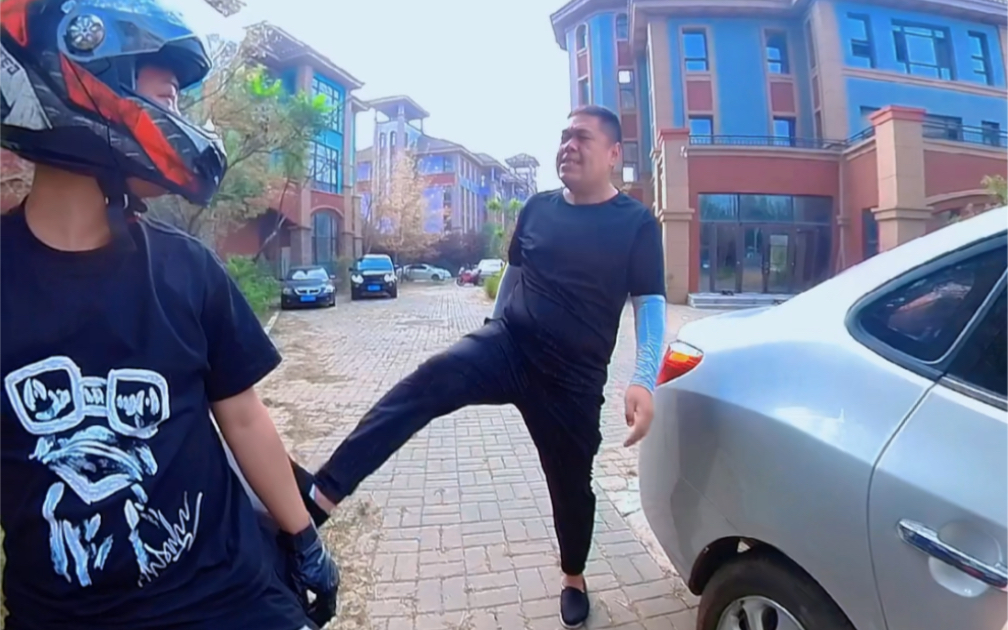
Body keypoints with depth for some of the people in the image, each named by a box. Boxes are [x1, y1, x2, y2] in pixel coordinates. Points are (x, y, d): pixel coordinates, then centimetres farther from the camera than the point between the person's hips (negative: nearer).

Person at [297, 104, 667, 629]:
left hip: (573, 378, -1)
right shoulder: (538, 208, 5)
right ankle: (322, 493, -31)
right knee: (426, 383, -27)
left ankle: (574, 578, 42)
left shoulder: (636, 223, -5)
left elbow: (651, 305, -8)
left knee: (570, 484, 12)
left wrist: (644, 381, -21)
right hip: (505, 346, 2)